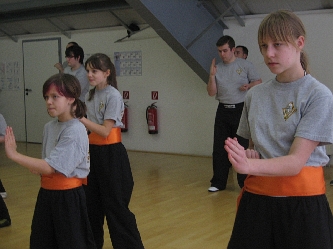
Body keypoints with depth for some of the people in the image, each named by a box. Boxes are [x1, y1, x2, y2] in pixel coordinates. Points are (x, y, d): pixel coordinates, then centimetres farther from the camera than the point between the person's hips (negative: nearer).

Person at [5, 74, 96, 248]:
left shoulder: (75, 131, -19)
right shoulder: (49, 127, 6)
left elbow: (50, 167, -25)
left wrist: (13, 155, -23)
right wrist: (36, 168, -4)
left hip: (68, 198, -8)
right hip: (46, 195, 8)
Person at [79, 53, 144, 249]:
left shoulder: (113, 96, -14)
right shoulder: (91, 95, 8)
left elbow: (105, 131, -20)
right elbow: (91, 127, 13)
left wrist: (79, 118, -23)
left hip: (111, 153, -7)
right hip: (94, 151, 8)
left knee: (115, 205, -3)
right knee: (91, 203, 15)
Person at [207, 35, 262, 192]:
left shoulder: (245, 65, 0)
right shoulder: (217, 68, 8)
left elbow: (258, 82, 5)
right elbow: (211, 93, 4)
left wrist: (249, 85, -15)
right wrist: (212, 76, -10)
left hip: (241, 110, -4)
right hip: (223, 110, 4)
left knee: (243, 147, -2)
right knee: (219, 148, 6)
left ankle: (245, 183, 6)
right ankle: (218, 182, 15)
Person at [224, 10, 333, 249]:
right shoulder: (255, 95, 6)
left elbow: (296, 161, -18)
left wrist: (249, 166, -34)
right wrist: (248, 156, -6)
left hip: (302, 202, -4)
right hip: (256, 198, 4)